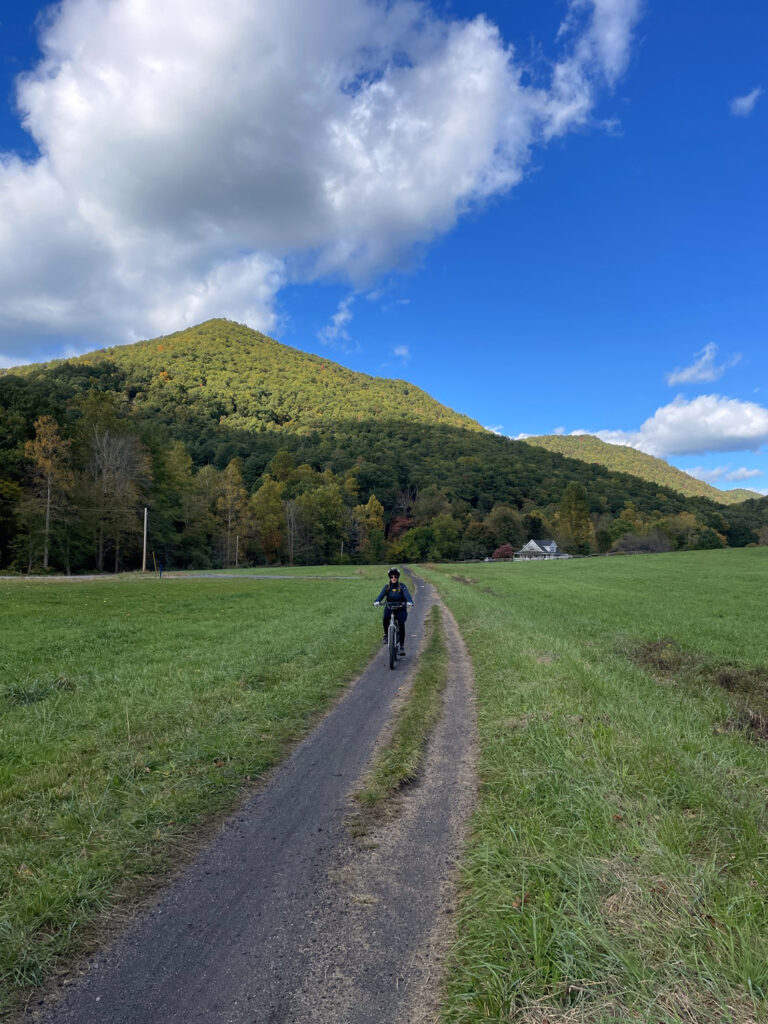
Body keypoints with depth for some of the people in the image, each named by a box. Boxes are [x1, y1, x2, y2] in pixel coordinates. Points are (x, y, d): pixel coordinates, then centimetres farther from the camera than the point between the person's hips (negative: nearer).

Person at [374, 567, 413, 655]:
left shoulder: (402, 586, -2)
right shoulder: (387, 587, 3)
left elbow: (407, 595, -18)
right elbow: (381, 595, -14)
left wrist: (409, 602, -41)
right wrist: (377, 602, -36)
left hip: (400, 609, -1)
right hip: (389, 608, 1)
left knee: (401, 624, -22)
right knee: (385, 618, -31)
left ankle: (402, 645, -11)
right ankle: (386, 634, -5)